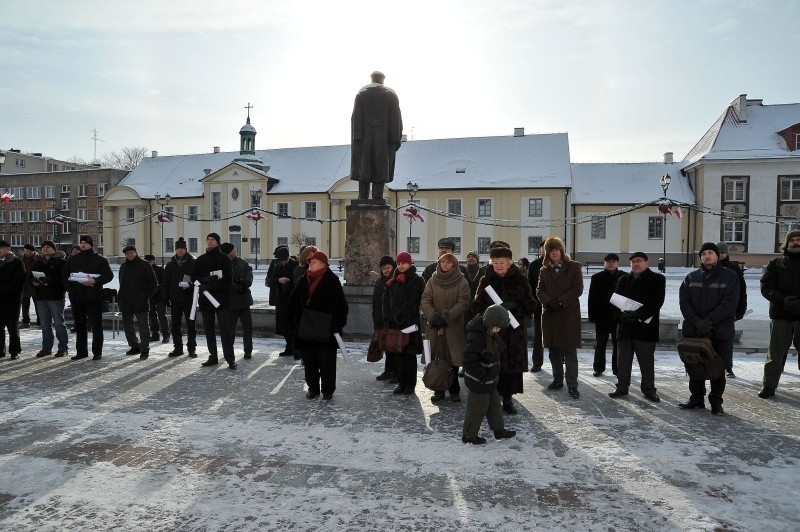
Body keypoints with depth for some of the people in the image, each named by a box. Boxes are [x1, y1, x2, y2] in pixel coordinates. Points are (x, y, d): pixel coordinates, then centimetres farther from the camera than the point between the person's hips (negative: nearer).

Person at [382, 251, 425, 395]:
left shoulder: (417, 281, -2)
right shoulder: (392, 281, 15)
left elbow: (416, 302, -9)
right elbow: (386, 300, 15)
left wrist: (404, 318, -14)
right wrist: (388, 317, 3)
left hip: (410, 323, -5)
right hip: (394, 323, 5)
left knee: (409, 354, 0)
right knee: (397, 353, 6)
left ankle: (410, 384, 9)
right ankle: (401, 382, 16)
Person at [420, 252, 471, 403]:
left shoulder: (461, 282, -1)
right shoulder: (432, 281, 6)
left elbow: (463, 303, -10)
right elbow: (425, 302, -1)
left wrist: (445, 318, -18)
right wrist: (434, 318, -17)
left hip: (454, 327, -2)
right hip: (434, 328, 2)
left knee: (453, 360, 2)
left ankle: (454, 391, 16)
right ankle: (439, 390, 16)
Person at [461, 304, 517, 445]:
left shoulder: (490, 334, 4)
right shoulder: (476, 337, -29)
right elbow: (469, 360, -31)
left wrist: (493, 373, 14)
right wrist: (483, 376, -24)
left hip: (490, 380, 10)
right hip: (478, 382, -10)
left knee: (494, 404, 22)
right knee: (478, 409, 5)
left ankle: (499, 430, 39)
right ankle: (469, 435, 21)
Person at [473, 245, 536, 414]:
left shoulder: (520, 280, 2)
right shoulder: (486, 281, 5)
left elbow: (530, 306, 0)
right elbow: (477, 305, 3)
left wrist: (513, 306, -18)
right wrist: (490, 310, -17)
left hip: (514, 331, 0)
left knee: (513, 364, 3)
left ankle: (507, 398, 18)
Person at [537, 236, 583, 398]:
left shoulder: (573, 266, 2)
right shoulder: (544, 270, 13)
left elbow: (578, 289, -6)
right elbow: (540, 290, 7)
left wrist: (560, 302, -12)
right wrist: (548, 302, -12)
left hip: (569, 314, -4)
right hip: (550, 315, 4)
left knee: (570, 351, -4)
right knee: (554, 350, 10)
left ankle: (572, 386, -1)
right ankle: (558, 380, 22)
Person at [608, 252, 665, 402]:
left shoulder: (657, 279, 2)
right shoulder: (624, 279, 14)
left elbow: (657, 301, -10)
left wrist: (638, 314, -20)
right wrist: (620, 315, -11)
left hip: (646, 326, -4)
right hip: (626, 326, 4)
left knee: (647, 360, 3)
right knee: (623, 359, 8)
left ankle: (649, 389, 15)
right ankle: (622, 387, 17)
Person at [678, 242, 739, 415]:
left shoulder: (729, 276, 0)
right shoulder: (691, 277, 10)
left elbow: (729, 303, -10)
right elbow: (684, 301, 1)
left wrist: (708, 321, -17)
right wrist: (696, 322, -13)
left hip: (720, 331, -3)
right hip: (694, 331, 3)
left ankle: (716, 402, 15)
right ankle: (696, 398, 22)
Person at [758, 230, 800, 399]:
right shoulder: (775, 264, 9)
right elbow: (766, 287, 0)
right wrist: (783, 300, -17)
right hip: (780, 316, 0)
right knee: (775, 353, 5)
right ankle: (769, 385, 14)